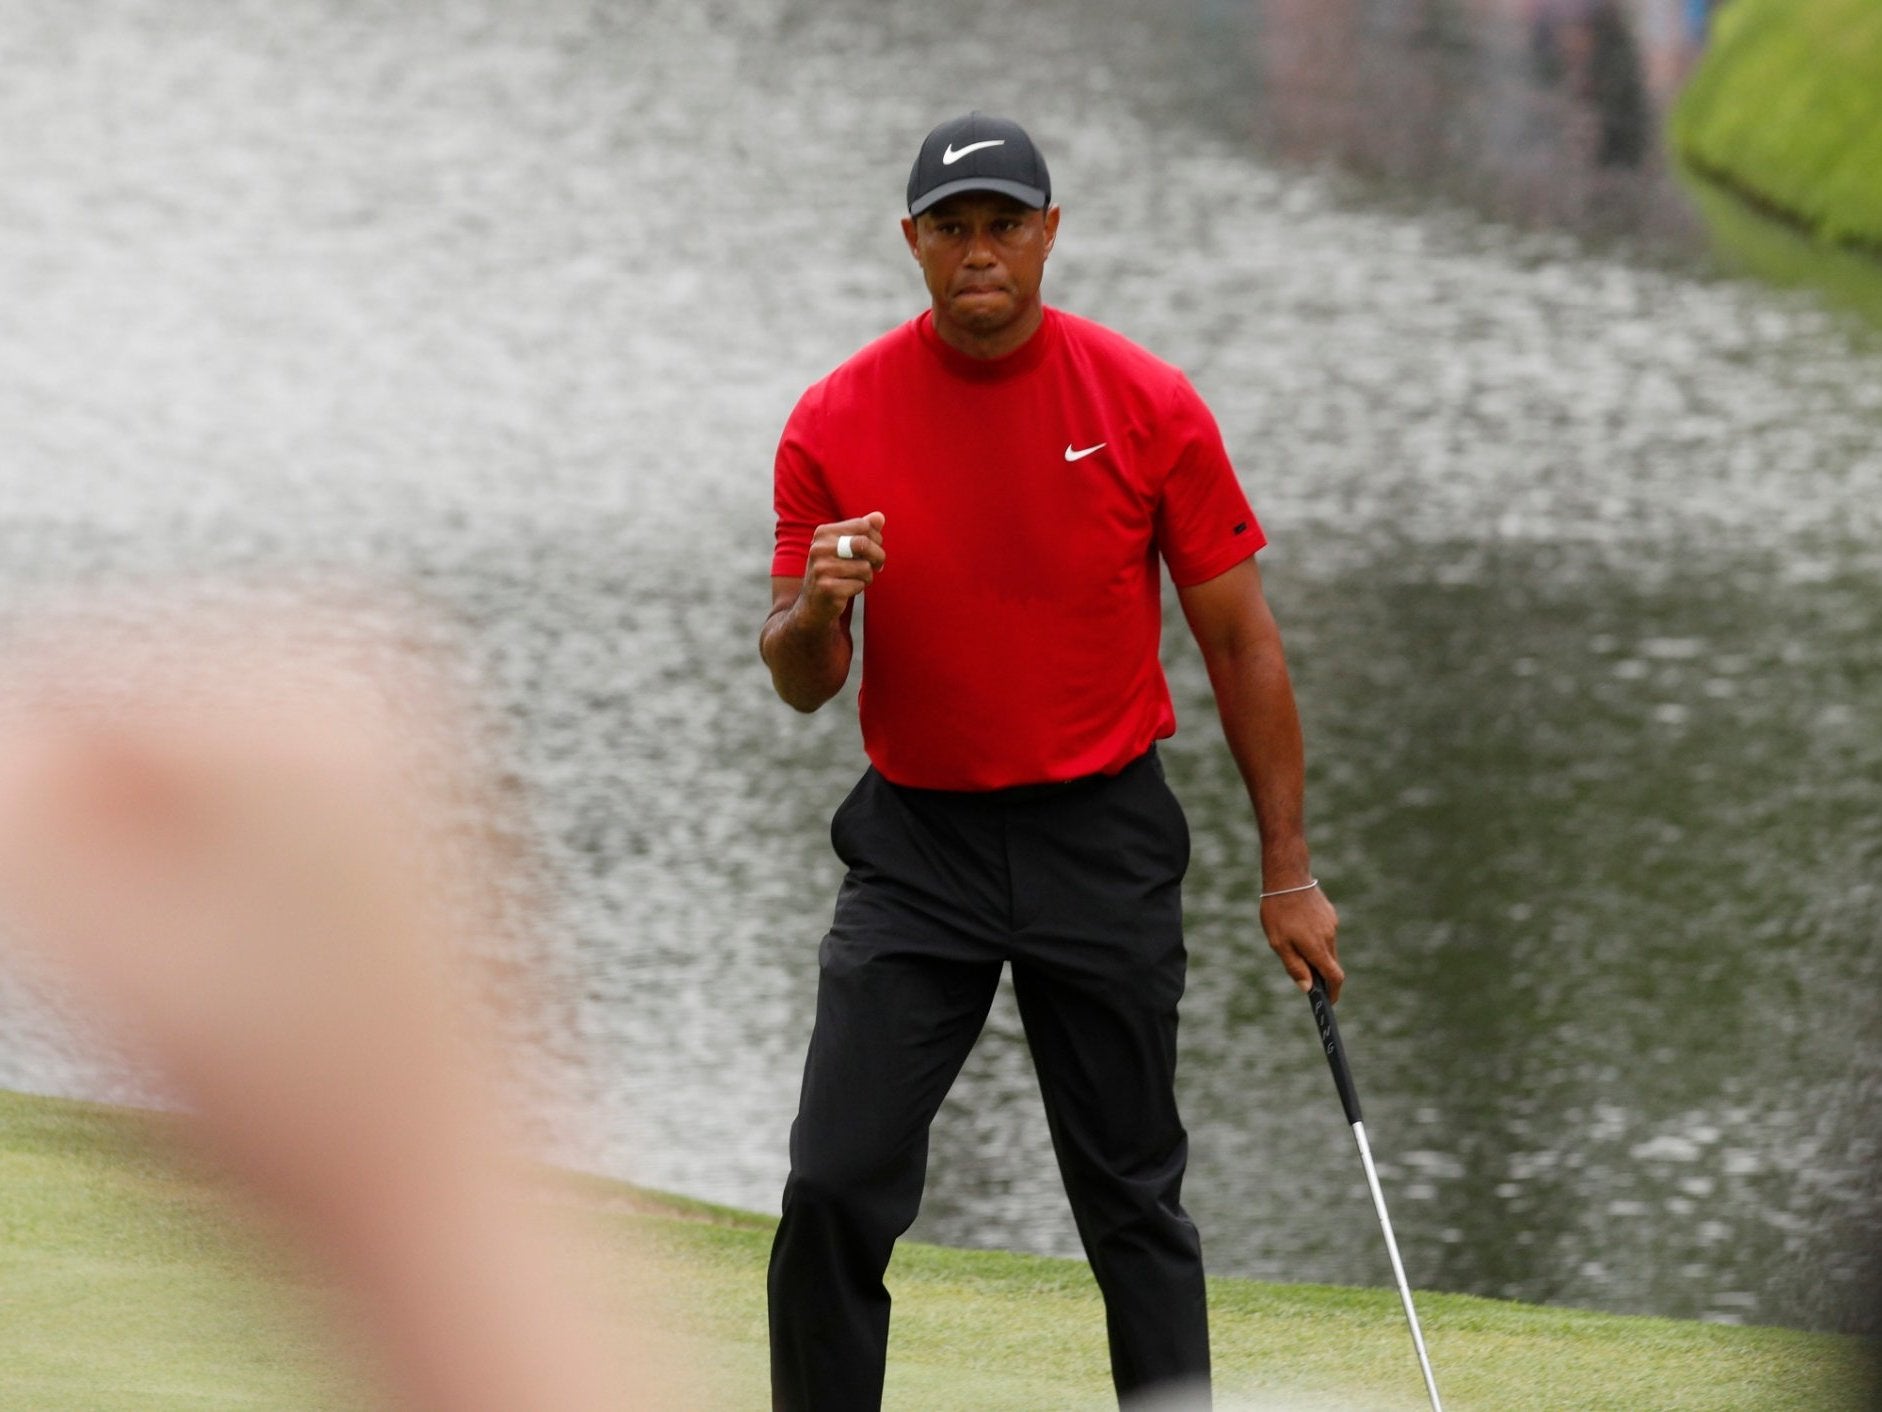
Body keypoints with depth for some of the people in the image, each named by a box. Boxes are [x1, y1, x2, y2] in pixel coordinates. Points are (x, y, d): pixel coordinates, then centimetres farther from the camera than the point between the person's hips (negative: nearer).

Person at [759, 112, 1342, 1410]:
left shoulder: (1151, 409, -6)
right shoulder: (836, 423, -4)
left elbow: (1240, 642, 0)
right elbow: (800, 683, 0)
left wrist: (1290, 875, 0)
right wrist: (815, 611, -25)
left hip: (1104, 846, -1)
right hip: (915, 844, 1)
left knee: (1133, 1195, 5)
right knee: (837, 1189, -7)